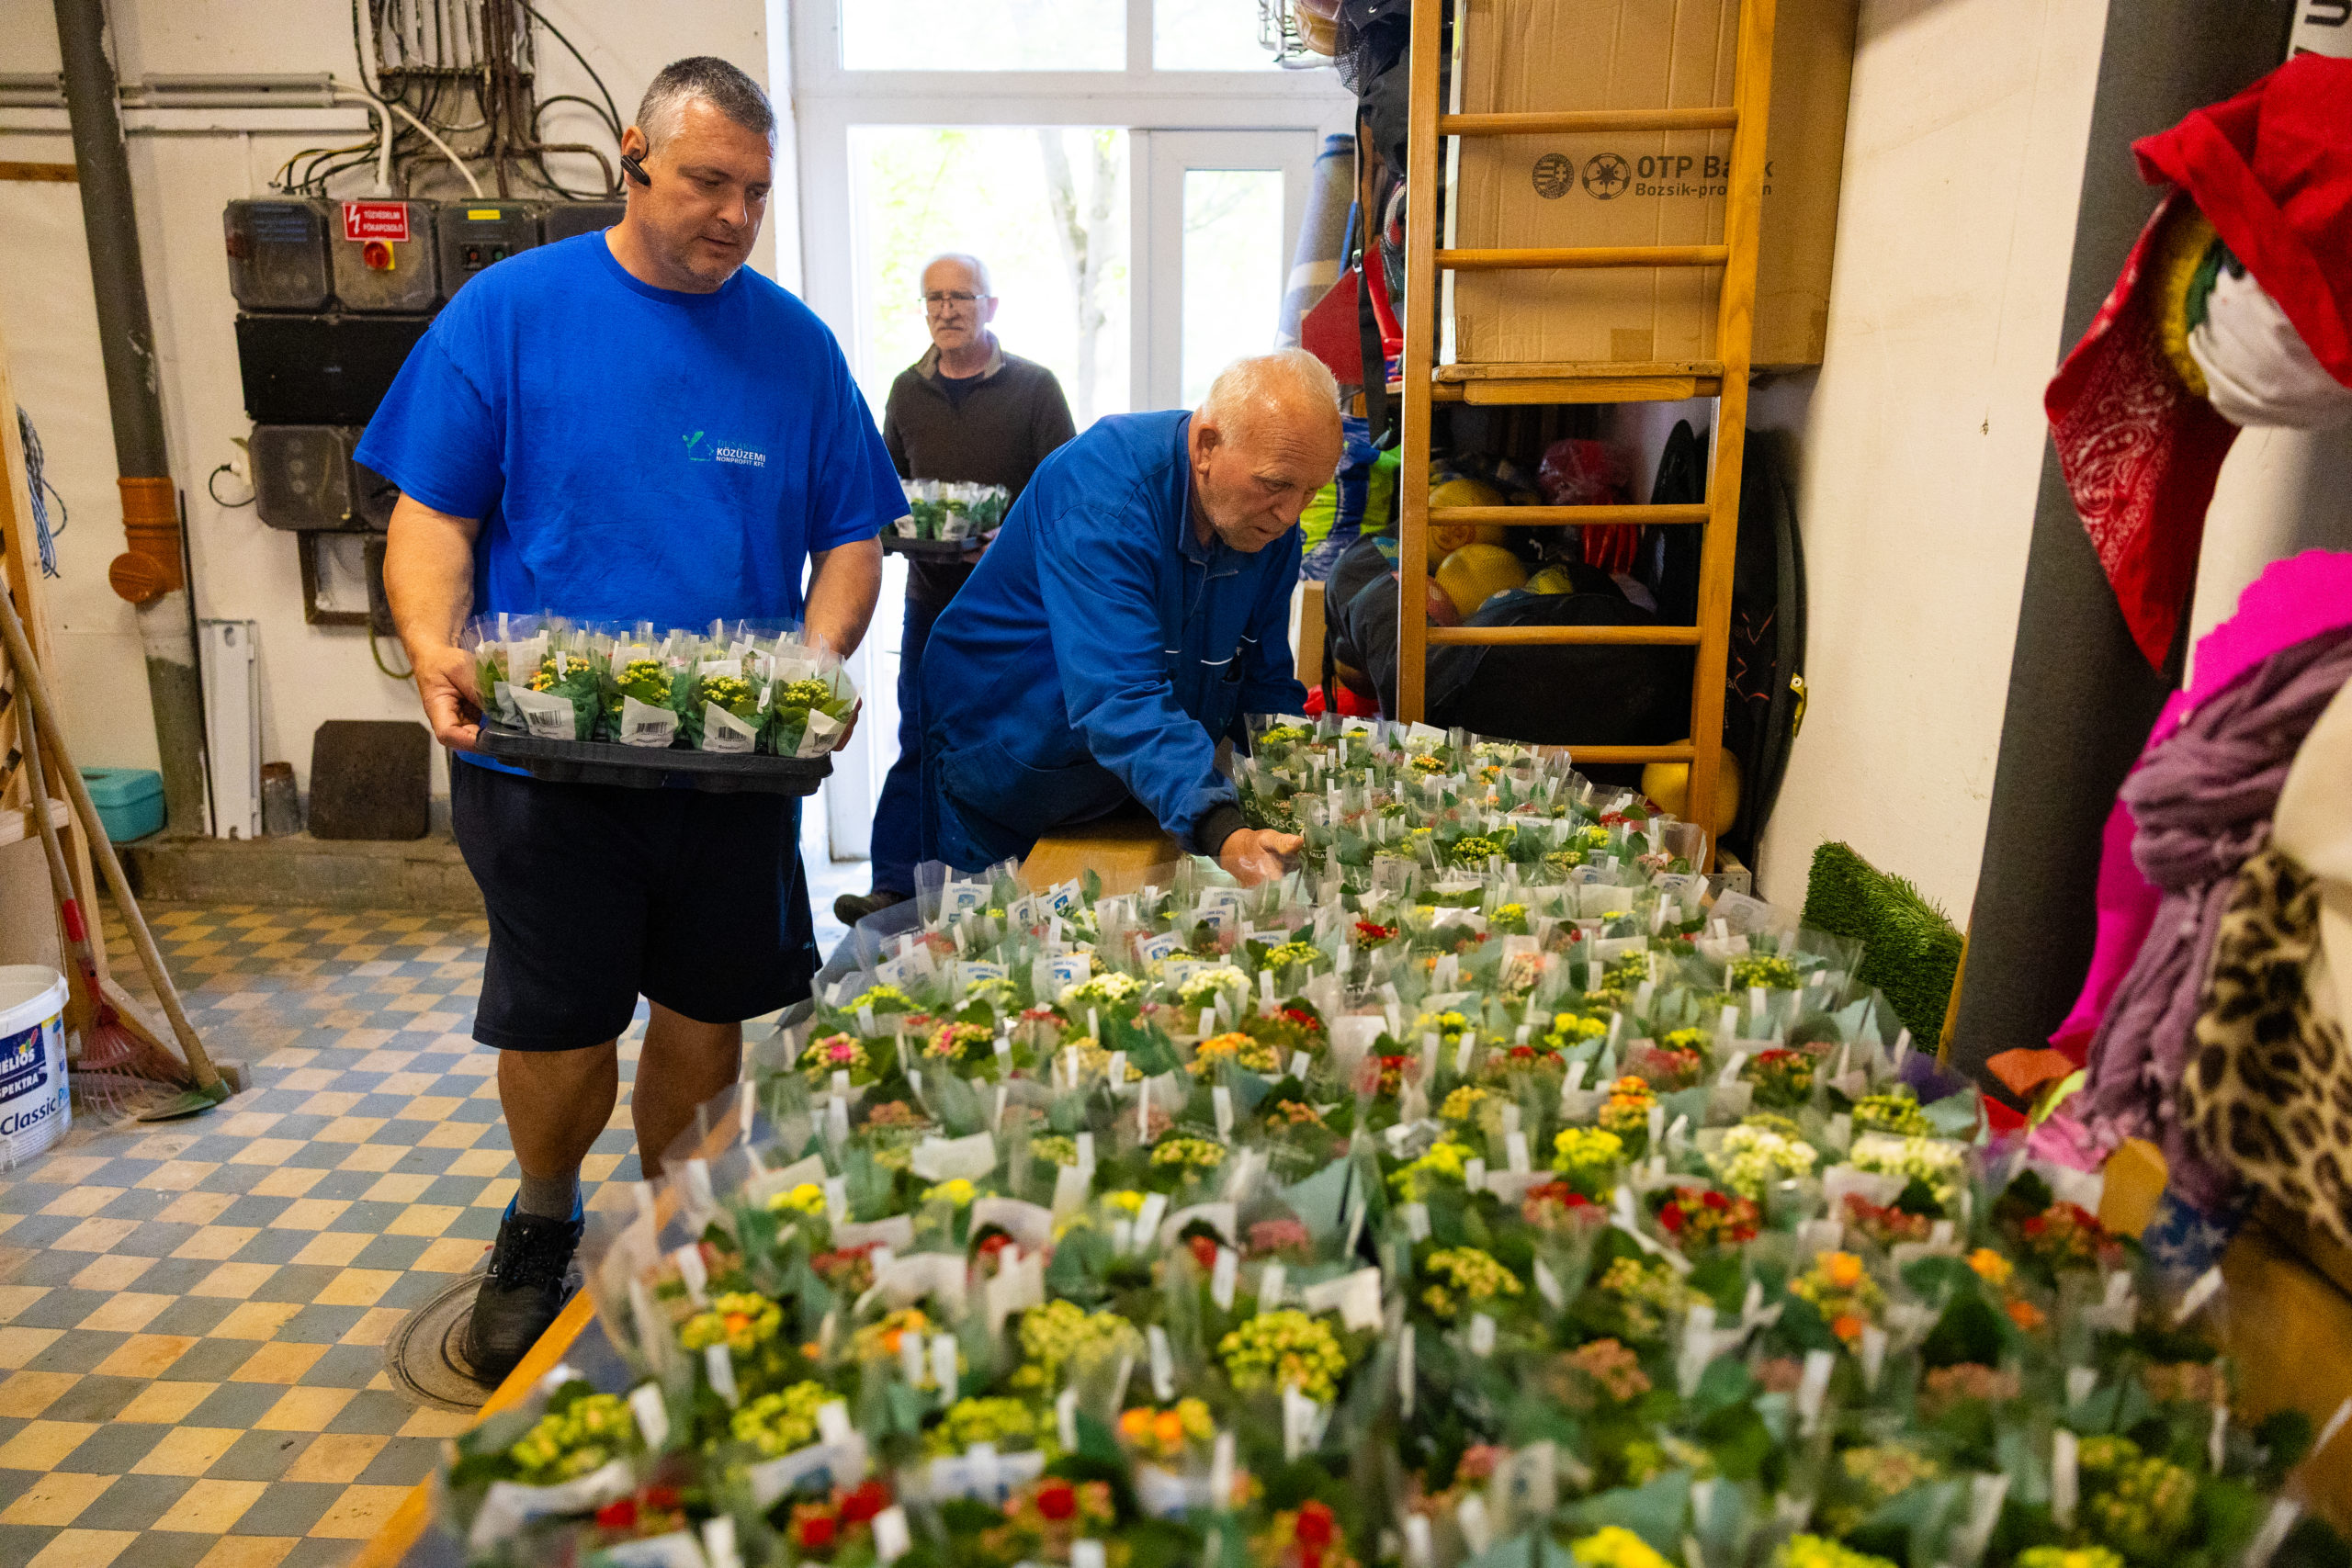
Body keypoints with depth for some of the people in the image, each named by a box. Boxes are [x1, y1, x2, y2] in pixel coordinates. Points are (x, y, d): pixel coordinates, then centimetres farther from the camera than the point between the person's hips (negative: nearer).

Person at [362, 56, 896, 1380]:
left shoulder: (794, 342, 5)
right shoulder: (513, 310, -2)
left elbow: (851, 538, 6)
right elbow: (433, 517, -2)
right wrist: (437, 652, -21)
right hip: (546, 758, -2)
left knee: (708, 1016, 13)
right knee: (559, 1026, 9)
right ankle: (544, 1225, 40)